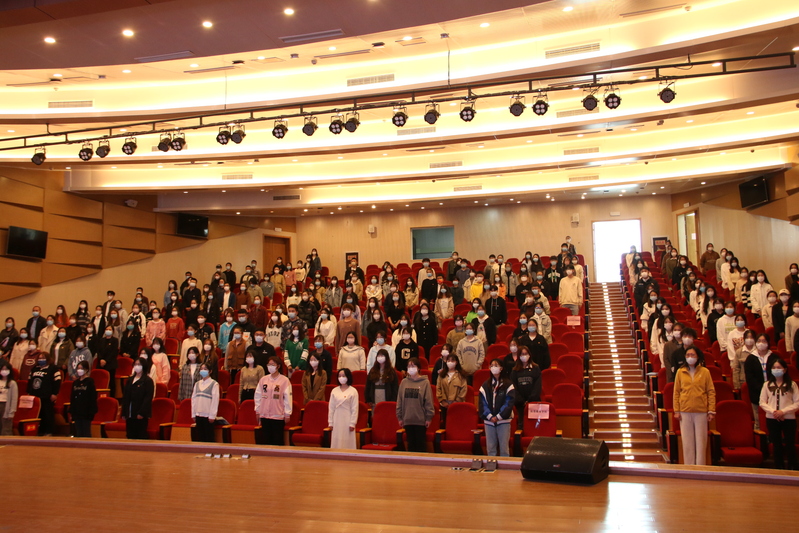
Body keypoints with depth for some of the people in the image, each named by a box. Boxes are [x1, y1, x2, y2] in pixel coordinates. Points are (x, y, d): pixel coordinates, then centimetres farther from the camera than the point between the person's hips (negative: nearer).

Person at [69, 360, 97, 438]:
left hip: (86, 413, -6)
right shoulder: (75, 382, 11)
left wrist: (92, 412, -14)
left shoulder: (90, 382, -5)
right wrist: (71, 412, 9)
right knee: (78, 433, 9)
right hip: (77, 412, 6)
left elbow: (93, 398, -8)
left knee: (86, 433, -1)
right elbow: (72, 398, 14)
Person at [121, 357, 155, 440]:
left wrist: (142, 413, -18)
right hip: (130, 414, 6)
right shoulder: (130, 380, 14)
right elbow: (125, 397, 15)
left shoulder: (148, 381, -5)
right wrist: (124, 413, 8)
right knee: (130, 435, 9)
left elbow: (148, 398, -11)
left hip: (141, 415, -6)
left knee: (141, 436, -3)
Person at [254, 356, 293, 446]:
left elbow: (287, 398, -5)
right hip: (264, 414, 4)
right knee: (265, 439, 8)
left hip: (278, 415, -4)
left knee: (277, 441, 1)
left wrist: (287, 414, -6)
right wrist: (257, 410, 12)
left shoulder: (284, 380, -5)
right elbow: (258, 395, 12)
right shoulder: (263, 379, 7)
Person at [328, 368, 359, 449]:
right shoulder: (334, 391, 8)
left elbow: (355, 409, -5)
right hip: (337, 420, 4)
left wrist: (352, 423, -8)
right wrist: (330, 422, 7)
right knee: (336, 441, 5)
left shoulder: (353, 391, -3)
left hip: (347, 420, -4)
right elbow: (331, 407, 9)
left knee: (347, 442, -3)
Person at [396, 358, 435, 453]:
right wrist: (399, 417, 7)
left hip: (421, 420, -3)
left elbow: (429, 401, -4)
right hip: (407, 419, 3)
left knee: (421, 444, 5)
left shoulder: (425, 382, -5)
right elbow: (399, 400, 8)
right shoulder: (404, 382, 5)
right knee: (410, 443, 11)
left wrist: (429, 417, -6)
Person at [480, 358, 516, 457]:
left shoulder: (507, 385, 0)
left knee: (504, 447, 0)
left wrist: (498, 416, -11)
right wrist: (490, 416, -8)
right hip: (489, 420, 3)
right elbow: (482, 403, 4)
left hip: (503, 420, -3)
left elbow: (510, 402, -6)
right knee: (490, 447, 7)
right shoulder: (485, 385, 8)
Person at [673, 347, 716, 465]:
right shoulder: (680, 372, 4)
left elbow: (711, 392, 2)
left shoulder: (705, 371, 1)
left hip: (701, 411, -1)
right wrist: (676, 410, 1)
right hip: (685, 411, 1)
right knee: (687, 441, 5)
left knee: (701, 441, 3)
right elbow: (676, 392, 6)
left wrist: (711, 411, -2)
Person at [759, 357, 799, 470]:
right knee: (777, 445, 10)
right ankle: (779, 468, 19)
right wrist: (773, 411, -13)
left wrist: (783, 411, -16)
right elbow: (762, 402, 2)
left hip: (789, 418, -2)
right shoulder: (767, 385, 4)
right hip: (771, 419, 2)